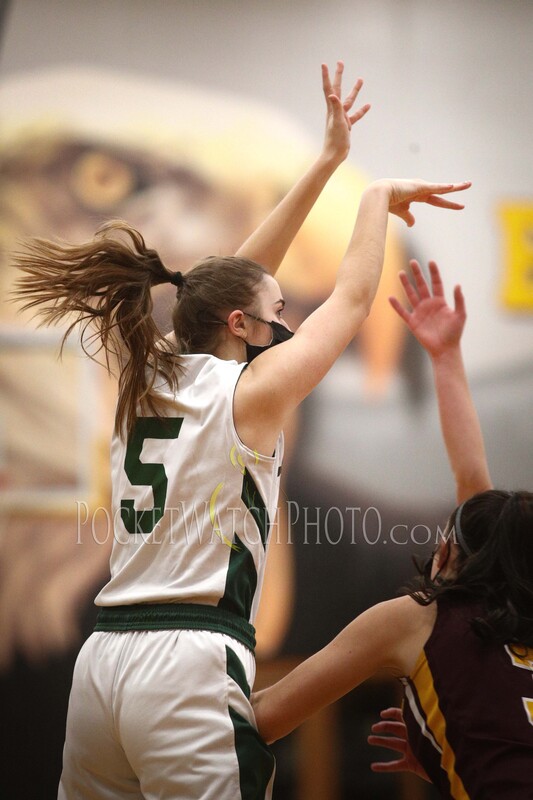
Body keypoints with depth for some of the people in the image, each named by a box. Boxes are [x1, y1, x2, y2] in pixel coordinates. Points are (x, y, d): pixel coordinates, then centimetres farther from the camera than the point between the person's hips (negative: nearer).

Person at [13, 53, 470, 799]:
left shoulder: (146, 379, 15)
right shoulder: (250, 390, -2)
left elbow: (241, 274, 23)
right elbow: (352, 297, 7)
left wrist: (328, 162, 27)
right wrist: (378, 197, 22)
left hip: (104, 654, 7)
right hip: (190, 661, -7)